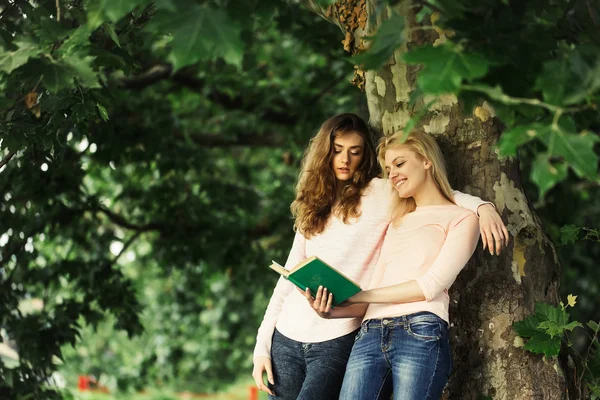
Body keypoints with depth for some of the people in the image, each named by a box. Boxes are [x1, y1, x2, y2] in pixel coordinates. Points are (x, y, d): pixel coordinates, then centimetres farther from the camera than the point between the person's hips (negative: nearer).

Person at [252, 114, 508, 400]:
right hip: (287, 337, 5)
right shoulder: (314, 207, 13)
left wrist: (482, 207, -28)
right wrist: (262, 344, 10)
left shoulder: (380, 194, 1)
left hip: (337, 341, -5)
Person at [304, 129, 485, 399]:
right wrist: (333, 311, -1)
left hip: (421, 335, -5)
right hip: (369, 336, 5)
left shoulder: (461, 219, 9)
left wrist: (356, 296, -3)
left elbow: (432, 285, -5)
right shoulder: (397, 223, 29)